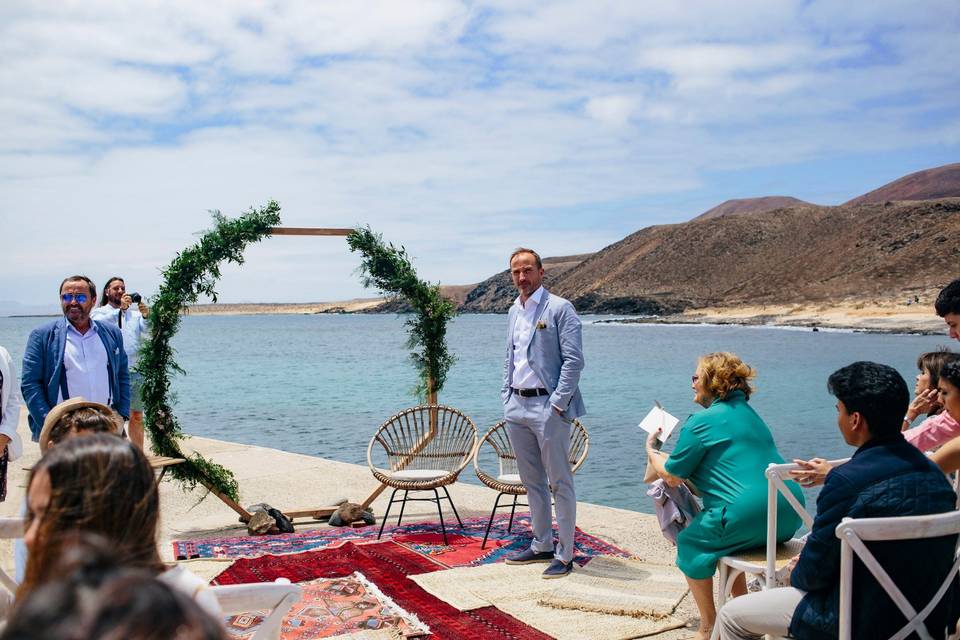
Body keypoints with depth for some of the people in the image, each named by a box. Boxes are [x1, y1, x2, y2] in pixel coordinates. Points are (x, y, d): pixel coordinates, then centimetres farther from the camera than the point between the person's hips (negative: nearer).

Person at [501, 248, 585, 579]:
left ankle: (564, 555, 7)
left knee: (560, 483, -1)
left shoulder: (559, 308, -8)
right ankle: (542, 545, 27)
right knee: (532, 481, 15)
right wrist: (506, 397, 13)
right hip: (517, 406, 8)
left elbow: (574, 360, -13)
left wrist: (558, 403, -17)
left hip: (548, 406, -8)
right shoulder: (514, 311, 15)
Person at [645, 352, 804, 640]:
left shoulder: (702, 421, -7)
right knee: (723, 540, 30)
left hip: (750, 516, -9)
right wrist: (666, 461, 30)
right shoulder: (749, 413, 21)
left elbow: (672, 475, 1)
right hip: (788, 516, 9)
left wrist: (650, 450, 22)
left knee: (690, 542, 12)